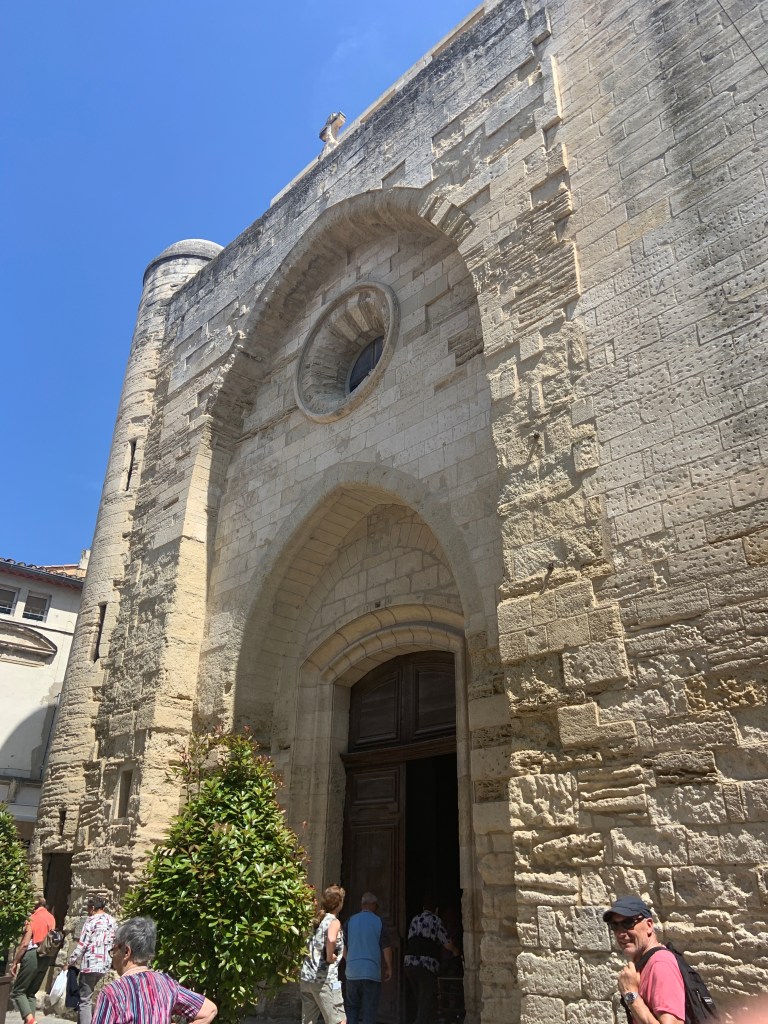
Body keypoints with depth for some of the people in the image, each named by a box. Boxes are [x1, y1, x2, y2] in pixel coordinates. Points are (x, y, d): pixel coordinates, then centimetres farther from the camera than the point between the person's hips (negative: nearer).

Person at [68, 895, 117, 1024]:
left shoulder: (92, 920, -6)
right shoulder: (112, 920, 12)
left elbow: (82, 944, -8)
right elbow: (113, 942, 12)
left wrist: (70, 962, 0)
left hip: (90, 964, -7)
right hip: (104, 964, 7)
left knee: (84, 1000, -1)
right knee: (87, 997, 20)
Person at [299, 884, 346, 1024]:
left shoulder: (317, 920, 14)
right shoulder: (334, 921, -10)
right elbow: (331, 939, -32)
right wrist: (329, 957, -17)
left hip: (305, 977, 8)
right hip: (325, 980, -8)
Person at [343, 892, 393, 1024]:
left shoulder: (351, 921, 3)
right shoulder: (378, 921, -3)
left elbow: (343, 947, 8)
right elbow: (386, 948, -3)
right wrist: (389, 968, 9)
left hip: (352, 972, 2)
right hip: (372, 972, -2)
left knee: (352, 1007, 15)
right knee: (369, 1010, 6)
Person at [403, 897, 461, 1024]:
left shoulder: (415, 920, 18)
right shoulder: (436, 920, -1)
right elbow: (447, 944, 1)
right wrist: (456, 951, 24)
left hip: (409, 963, 7)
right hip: (426, 965, -6)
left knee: (421, 1003, 19)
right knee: (427, 1005, -2)